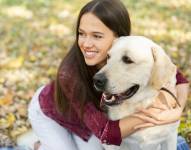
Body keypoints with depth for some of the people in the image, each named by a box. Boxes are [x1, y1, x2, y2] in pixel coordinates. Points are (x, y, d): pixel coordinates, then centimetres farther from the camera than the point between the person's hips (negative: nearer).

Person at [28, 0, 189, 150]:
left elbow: (179, 80, -21)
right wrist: (148, 113, -56)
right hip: (49, 111, -4)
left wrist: (176, 111, -41)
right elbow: (105, 132, -44)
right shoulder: (69, 74, -44)